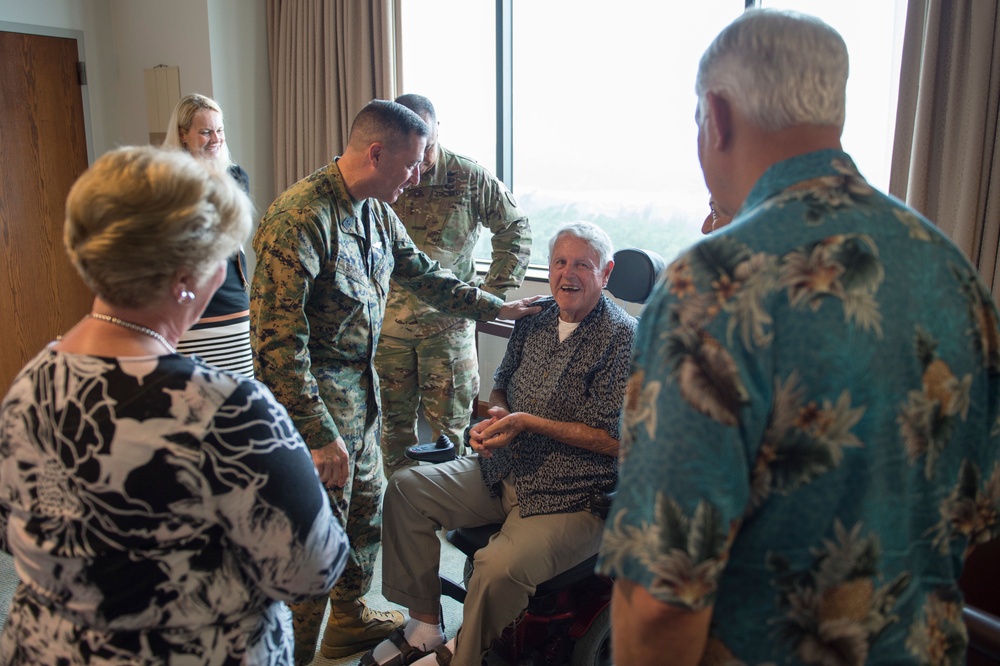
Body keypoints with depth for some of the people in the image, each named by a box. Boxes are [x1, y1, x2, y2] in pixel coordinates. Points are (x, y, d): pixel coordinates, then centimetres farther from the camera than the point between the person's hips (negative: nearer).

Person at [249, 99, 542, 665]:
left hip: (362, 386, 9)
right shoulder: (301, 218, -23)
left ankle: (351, 619, 44)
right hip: (315, 398, -9)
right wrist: (320, 436, -26)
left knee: (366, 505, 22)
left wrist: (498, 307, 21)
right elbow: (276, 338, -26)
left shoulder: (377, 212, 5)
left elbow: (424, 273, 20)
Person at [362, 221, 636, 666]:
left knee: (499, 567, -30)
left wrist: (527, 422, -19)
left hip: (572, 496, -7)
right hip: (502, 472, 8)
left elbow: (614, 439, -17)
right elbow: (502, 384, 21)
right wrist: (496, 416, -3)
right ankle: (425, 627, 9)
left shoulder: (623, 338, -13)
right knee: (405, 488, -1)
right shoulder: (536, 317, 8)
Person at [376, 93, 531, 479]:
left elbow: (515, 228, 5)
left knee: (449, 425, 5)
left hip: (449, 320, -1)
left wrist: (493, 291, 0)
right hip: (389, 321, 2)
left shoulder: (469, 178, -6)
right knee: (394, 422, 12)